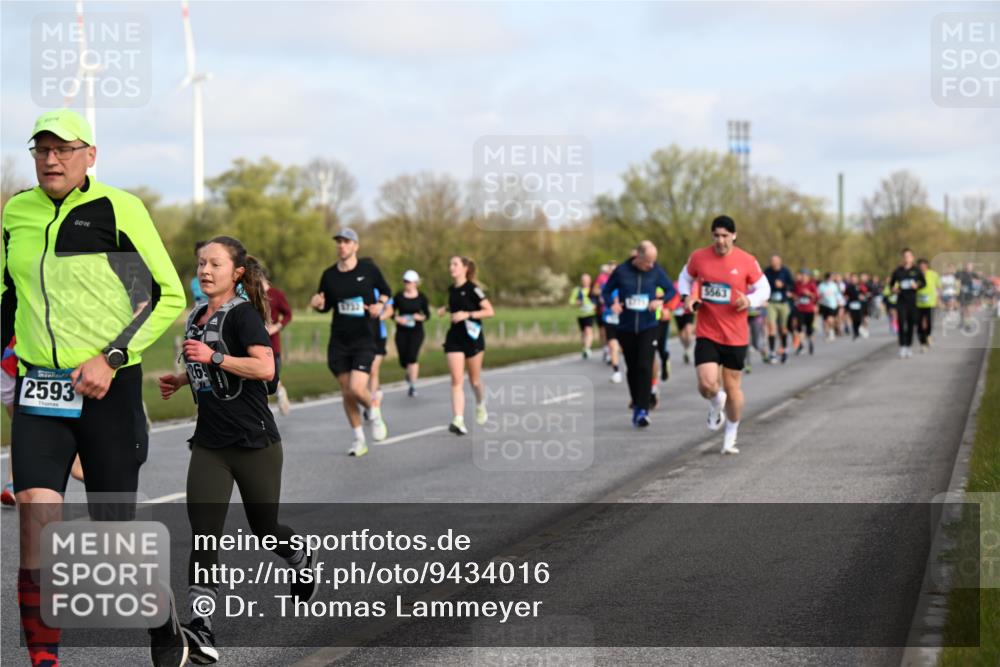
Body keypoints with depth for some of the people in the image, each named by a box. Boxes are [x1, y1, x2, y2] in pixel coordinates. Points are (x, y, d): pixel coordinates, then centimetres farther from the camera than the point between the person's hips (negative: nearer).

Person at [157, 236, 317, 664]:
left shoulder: (243, 314, -11)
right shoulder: (196, 316, 12)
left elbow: (265, 368, -25)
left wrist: (212, 357, -26)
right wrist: (180, 380, 12)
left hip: (254, 444, -5)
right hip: (210, 444, 5)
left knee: (265, 529, 12)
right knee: (203, 533, -11)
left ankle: (302, 564, 47)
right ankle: (201, 631, -17)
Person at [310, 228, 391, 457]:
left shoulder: (369, 270, -3)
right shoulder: (329, 275, 2)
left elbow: (385, 291, 12)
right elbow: (325, 306, 14)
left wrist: (380, 304, -8)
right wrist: (317, 303, -9)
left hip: (363, 339, -3)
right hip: (338, 341, 3)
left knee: (357, 389, -18)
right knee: (347, 393, 5)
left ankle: (375, 412, 16)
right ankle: (359, 439, 21)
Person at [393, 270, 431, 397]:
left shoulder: (421, 297, 1)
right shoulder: (398, 296, 2)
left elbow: (427, 314, 6)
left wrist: (421, 317, -15)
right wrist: (397, 318, -13)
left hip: (416, 331, -2)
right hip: (402, 331, 2)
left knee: (412, 357, -17)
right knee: (403, 360, 1)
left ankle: (412, 386, -13)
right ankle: (409, 374, 37)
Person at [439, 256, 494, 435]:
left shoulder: (472, 289, -12)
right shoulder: (451, 289, 6)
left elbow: (489, 311, -14)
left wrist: (467, 314, -23)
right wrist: (446, 309, 8)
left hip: (472, 337, -4)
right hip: (454, 338, 4)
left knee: (474, 380, 11)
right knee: (456, 380, -10)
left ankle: (481, 406, 42)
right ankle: (458, 420, -18)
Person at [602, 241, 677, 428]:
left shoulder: (656, 271, -4)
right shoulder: (621, 271, -6)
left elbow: (671, 290, 6)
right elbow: (607, 291, 6)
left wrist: (661, 300, -15)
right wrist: (612, 304, -15)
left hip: (648, 327, -1)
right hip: (626, 328, 1)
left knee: (645, 367, -13)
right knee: (632, 369, 10)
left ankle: (642, 410, -13)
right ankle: (636, 405, 26)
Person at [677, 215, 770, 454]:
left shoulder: (747, 261, -6)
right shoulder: (698, 257, -2)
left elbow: (764, 289, 5)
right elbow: (685, 277, 17)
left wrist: (750, 301, -16)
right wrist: (688, 296, -2)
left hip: (736, 336, 0)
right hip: (706, 334, 0)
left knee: (732, 387, 8)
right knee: (706, 384, -16)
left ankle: (731, 436, 29)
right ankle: (716, 404, 23)